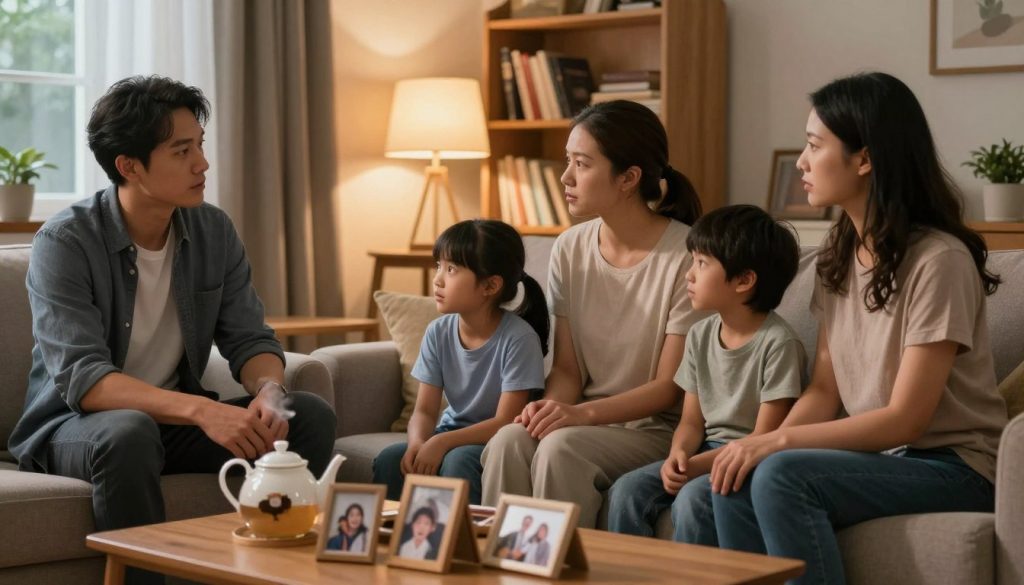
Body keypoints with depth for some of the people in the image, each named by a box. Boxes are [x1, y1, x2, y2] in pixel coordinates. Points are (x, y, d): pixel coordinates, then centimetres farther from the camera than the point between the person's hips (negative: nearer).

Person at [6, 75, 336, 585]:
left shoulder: (213, 231, 0)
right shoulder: (64, 242, -18)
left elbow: (251, 340, 1)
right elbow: (82, 379, -28)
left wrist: (268, 391, -25)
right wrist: (202, 410, -40)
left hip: (176, 421, 5)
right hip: (75, 425, -5)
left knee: (309, 415, -14)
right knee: (129, 433, -38)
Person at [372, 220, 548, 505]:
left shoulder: (519, 338, -20)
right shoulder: (438, 332, -3)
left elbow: (505, 422, -20)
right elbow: (425, 410, -2)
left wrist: (442, 442, -30)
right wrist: (417, 442, -25)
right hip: (453, 433, 5)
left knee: (458, 460, -34)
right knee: (389, 459, -20)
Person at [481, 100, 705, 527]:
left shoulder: (685, 256, -12)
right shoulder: (570, 249, 6)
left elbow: (671, 387, -11)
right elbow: (567, 368, 7)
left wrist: (584, 413, -23)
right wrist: (552, 405, -16)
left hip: (658, 428, -4)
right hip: (584, 422, 5)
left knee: (561, 446, -32)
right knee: (509, 440, -26)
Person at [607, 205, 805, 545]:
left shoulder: (778, 342, -15)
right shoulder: (701, 335, 8)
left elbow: (765, 438, -15)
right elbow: (692, 421, 11)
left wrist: (698, 464, -24)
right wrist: (678, 454, -12)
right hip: (706, 454, 7)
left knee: (693, 497, -32)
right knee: (627, 490, -13)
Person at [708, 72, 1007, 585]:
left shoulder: (938, 260, -17)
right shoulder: (838, 256, 7)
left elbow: (905, 419, -19)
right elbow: (824, 391, 7)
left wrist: (779, 441, -22)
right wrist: (764, 443, -13)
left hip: (951, 466, -6)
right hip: (877, 454, 7)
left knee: (782, 476, -28)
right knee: (736, 484, -19)